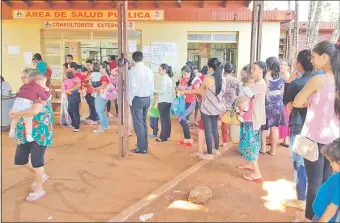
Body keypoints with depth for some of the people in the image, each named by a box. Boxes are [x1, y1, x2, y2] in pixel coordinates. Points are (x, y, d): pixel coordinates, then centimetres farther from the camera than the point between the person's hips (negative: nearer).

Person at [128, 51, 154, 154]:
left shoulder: (133, 70, -12)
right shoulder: (149, 70, 5)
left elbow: (132, 86, -15)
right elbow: (152, 86, 7)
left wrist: (130, 100, -6)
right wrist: (149, 96, 16)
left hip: (137, 99, -6)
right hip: (146, 99, 6)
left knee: (138, 123, 0)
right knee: (143, 122, 17)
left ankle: (142, 148, 3)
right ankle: (144, 145, 25)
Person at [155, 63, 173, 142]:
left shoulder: (164, 79, -15)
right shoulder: (168, 78, 15)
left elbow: (163, 91, -21)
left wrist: (154, 90, -11)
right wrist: (157, 91, 13)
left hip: (164, 101, -10)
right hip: (168, 101, 10)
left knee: (163, 119, -5)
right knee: (167, 118, 16)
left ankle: (163, 137, 0)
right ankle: (167, 134, 25)